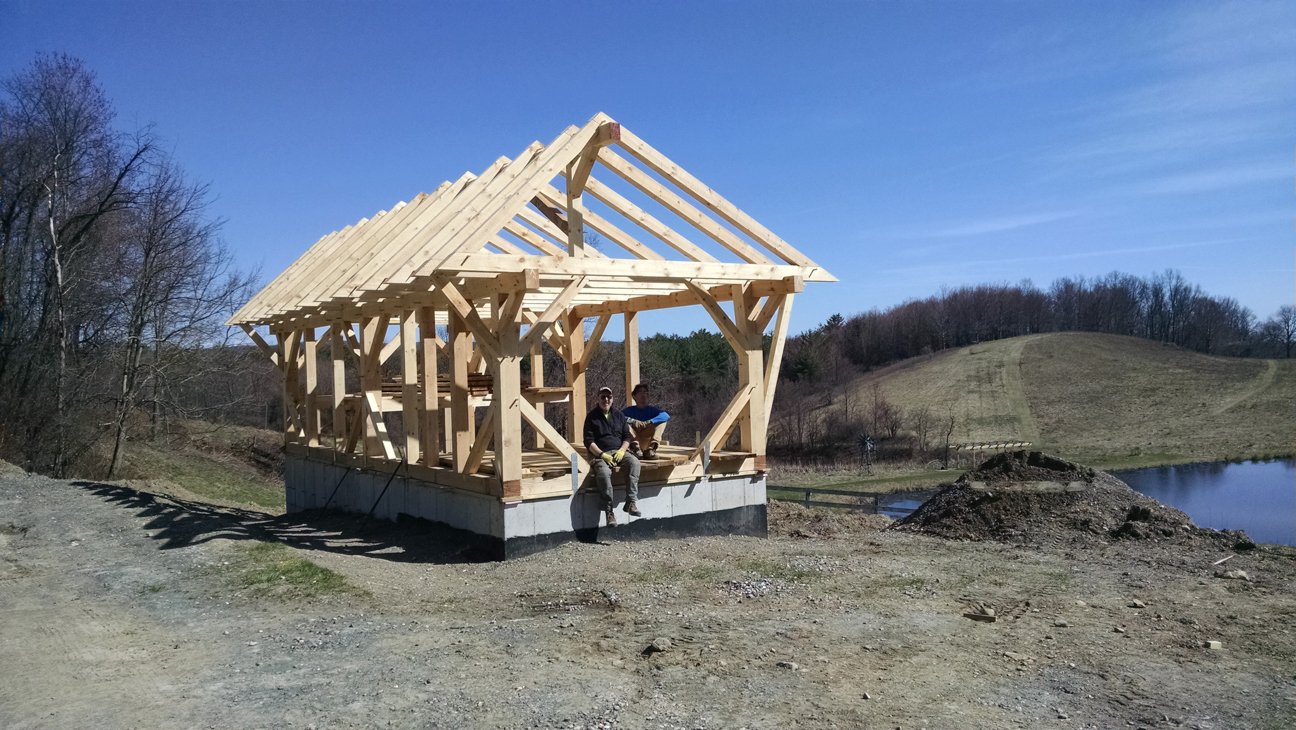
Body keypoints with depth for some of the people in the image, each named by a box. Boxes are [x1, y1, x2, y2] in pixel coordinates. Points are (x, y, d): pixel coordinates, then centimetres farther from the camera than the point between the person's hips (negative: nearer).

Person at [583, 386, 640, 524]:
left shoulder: (619, 415, 18)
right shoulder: (592, 417, 7)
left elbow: (627, 437, 15)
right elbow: (589, 441, 0)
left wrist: (622, 450, -6)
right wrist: (602, 455, -15)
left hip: (619, 451, 3)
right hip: (600, 454, -3)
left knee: (634, 462, -29)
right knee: (604, 472, -36)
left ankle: (631, 501, -33)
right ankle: (609, 510, -31)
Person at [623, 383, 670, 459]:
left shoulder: (652, 409, 10)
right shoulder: (629, 410, 9)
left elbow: (666, 416, -12)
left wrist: (649, 422, -23)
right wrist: (633, 421, -22)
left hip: (647, 441, 1)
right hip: (633, 439, -1)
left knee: (662, 421, -11)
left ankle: (651, 448, -32)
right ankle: (635, 446, -40)